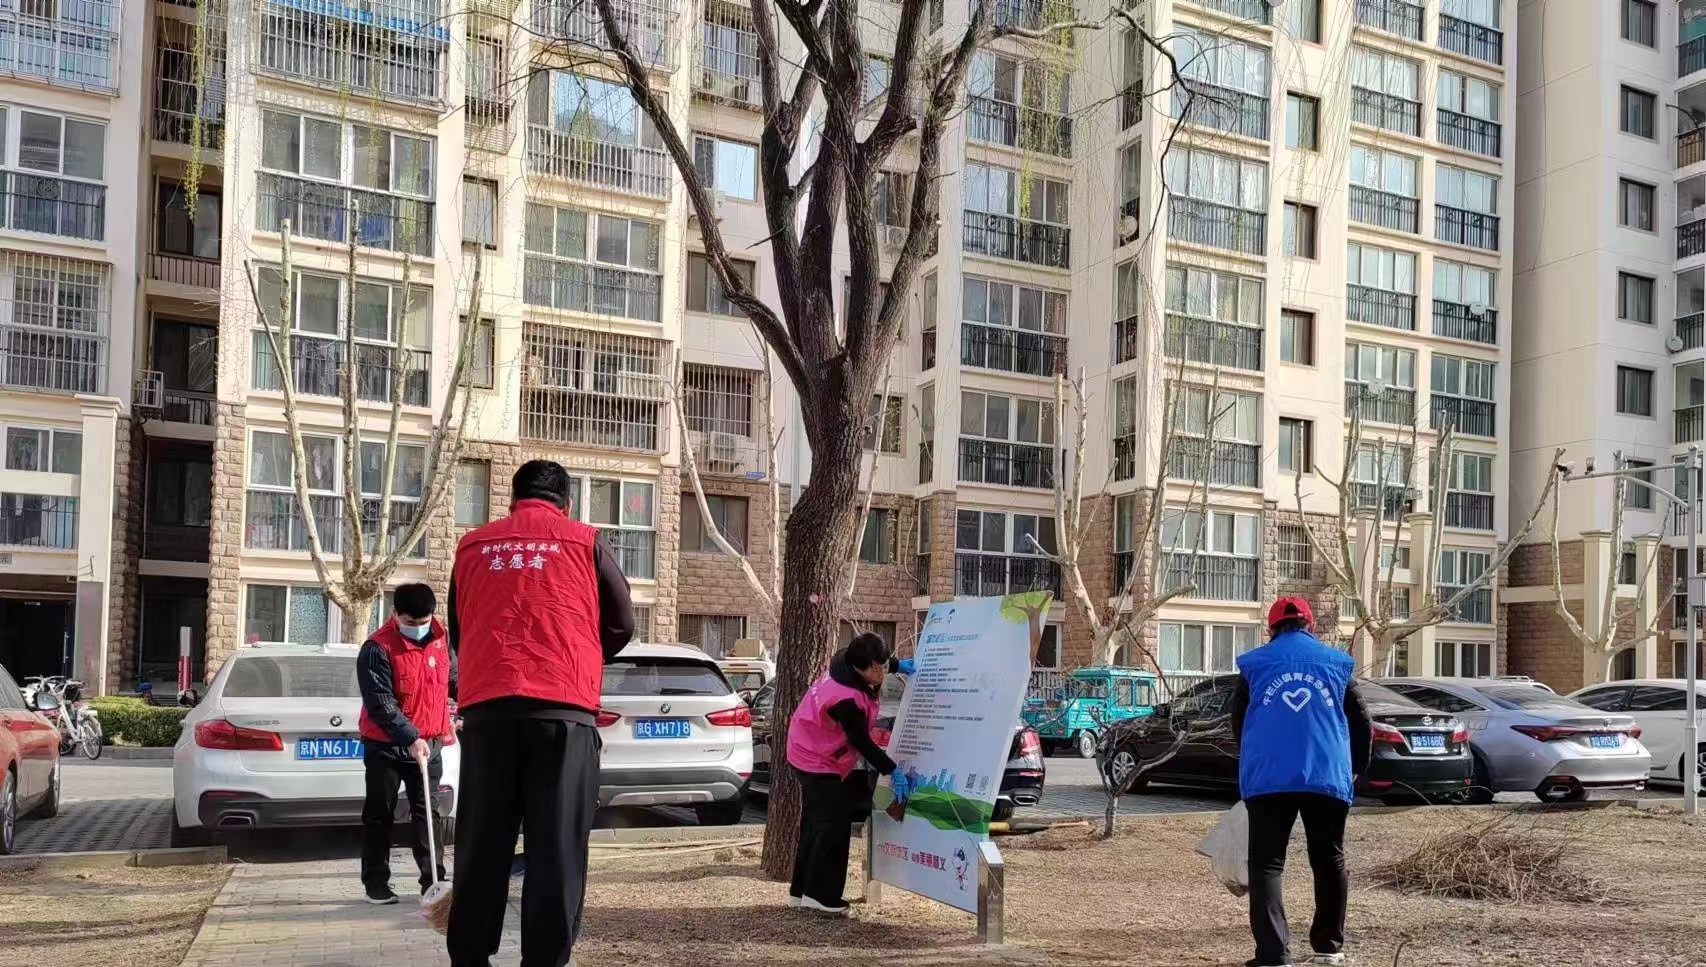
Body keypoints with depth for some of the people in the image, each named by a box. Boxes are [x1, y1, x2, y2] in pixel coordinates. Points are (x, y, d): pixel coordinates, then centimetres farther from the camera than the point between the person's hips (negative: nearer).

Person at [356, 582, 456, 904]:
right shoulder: (377, 649, -18)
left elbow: (453, 678, 19)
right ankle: (376, 883, 12)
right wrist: (409, 738, -32)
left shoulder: (440, 640, 0)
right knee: (379, 814, 5)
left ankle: (433, 878, 6)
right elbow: (380, 704, -25)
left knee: (427, 812, 5)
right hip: (386, 746, -4)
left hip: (429, 743, 4)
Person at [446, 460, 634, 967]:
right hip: (563, 708, -2)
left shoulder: (473, 546, 15)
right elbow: (621, 624, 13)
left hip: (486, 707, 3)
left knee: (481, 847, 9)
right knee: (556, 849, 1)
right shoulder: (584, 542, 8)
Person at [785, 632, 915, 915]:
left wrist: (898, 665, 10)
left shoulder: (847, 665, -9)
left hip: (811, 753, 10)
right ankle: (820, 896, -1)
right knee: (834, 825, -7)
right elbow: (862, 742, -25)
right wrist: (892, 771, -17)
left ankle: (801, 892, 23)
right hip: (820, 761, -10)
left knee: (816, 823, 15)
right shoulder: (846, 700, -34)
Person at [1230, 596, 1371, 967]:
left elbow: (1237, 723, 16)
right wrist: (1355, 769, 27)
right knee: (1329, 861, 18)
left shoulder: (1254, 664, 9)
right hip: (1328, 777, 2)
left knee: (1267, 864, 1)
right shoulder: (1337, 663, 11)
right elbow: (1361, 724, 13)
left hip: (1267, 777, -1)